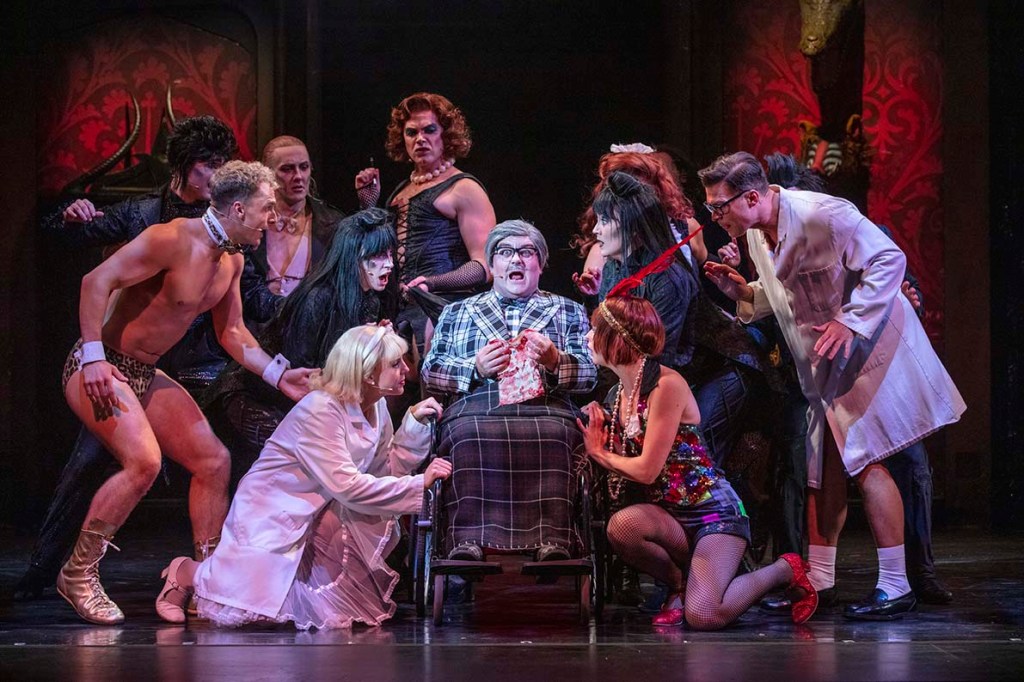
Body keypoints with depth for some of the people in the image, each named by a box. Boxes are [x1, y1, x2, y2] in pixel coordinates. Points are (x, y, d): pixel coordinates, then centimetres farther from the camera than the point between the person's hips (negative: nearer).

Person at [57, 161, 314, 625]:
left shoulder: (232, 261, 6)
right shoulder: (174, 239, -22)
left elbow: (231, 331, 18)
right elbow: (96, 282, -25)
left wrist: (278, 374, 6)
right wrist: (94, 357, -30)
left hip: (146, 375, 9)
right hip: (100, 369, -9)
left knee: (213, 460, 3)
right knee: (144, 460, -28)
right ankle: (78, 574, -13)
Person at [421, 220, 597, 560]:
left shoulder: (568, 311, 27)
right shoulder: (457, 312, 29)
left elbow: (590, 373, 16)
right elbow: (430, 370, 18)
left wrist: (555, 361, -6)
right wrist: (476, 367, -1)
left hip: (545, 407, 0)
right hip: (475, 407, 0)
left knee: (550, 438, -38)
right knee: (471, 438, -37)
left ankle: (553, 539, -46)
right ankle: (468, 540, -45)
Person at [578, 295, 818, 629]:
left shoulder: (667, 385, -15)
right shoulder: (618, 395, 9)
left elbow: (647, 470, -18)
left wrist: (601, 454, -3)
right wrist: (597, 444, -6)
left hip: (712, 511, -6)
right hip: (669, 516, 6)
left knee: (703, 615, -26)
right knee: (622, 524, -30)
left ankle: (784, 570, 3)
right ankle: (679, 580, 0)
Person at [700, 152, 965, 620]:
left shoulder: (823, 215, -23)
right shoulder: (757, 235, 4)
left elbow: (889, 259, -22)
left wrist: (850, 321, -28)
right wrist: (741, 290, -3)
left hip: (866, 348, -9)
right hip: (823, 362, 9)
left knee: (864, 458, -13)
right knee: (824, 466, 10)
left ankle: (895, 588, -9)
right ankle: (817, 581, 18)